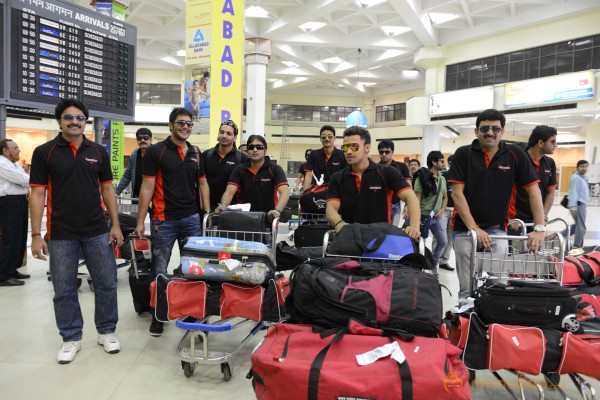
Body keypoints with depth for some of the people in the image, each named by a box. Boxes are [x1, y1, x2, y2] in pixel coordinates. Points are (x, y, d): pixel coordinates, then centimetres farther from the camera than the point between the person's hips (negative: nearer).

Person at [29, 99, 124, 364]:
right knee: (64, 291, 8)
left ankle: (107, 331, 26)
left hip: (97, 232, 2)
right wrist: (36, 234, -8)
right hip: (60, 235, -2)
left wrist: (115, 225, 3)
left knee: (106, 284, 7)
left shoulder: (99, 152, 6)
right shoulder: (44, 152, -2)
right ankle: (71, 338, 25)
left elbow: (107, 190, 9)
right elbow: (38, 194, -3)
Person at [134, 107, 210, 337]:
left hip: (192, 218, 5)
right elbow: (147, 187, -6)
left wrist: (207, 213, 7)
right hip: (164, 220, -4)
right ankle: (157, 315, 18)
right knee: (159, 270, 3)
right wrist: (140, 221, -9)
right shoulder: (156, 151, -4)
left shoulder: (196, 153, 11)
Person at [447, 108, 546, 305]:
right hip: (465, 230, -1)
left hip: (497, 230, 1)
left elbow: (533, 190, -1)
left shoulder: (515, 154, -1)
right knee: (467, 290, 4)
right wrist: (474, 228, -16)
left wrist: (539, 228, -11)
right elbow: (457, 193, -9)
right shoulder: (463, 154, -5)